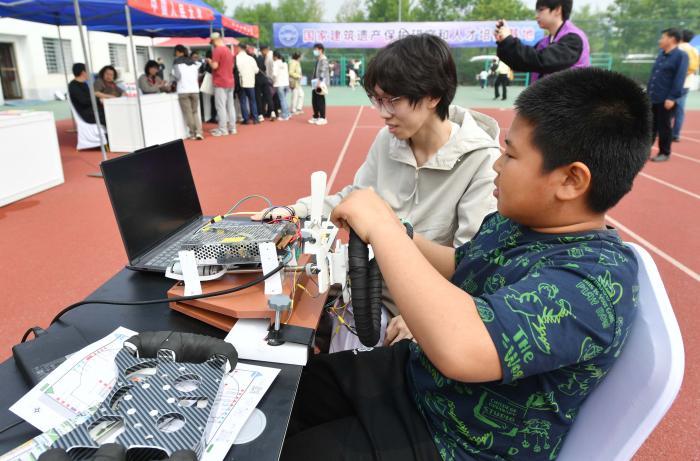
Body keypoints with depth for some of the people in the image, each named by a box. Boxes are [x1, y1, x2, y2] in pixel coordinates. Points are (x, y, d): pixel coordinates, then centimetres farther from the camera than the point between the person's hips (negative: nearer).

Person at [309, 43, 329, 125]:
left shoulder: (324, 60, -11)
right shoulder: (318, 60, 18)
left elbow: (323, 72, -20)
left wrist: (319, 81, -27)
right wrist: (313, 81, 19)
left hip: (320, 83, -9)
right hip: (315, 83, 9)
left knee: (320, 101, -6)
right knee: (314, 101, 10)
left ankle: (322, 118, -1)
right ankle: (316, 117, 19)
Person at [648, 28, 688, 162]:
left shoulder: (681, 56, -9)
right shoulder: (661, 54, 14)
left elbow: (679, 79, -15)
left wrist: (672, 97, -21)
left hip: (666, 100, -7)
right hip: (652, 98, 7)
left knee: (664, 127, 2)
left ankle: (664, 153, 14)